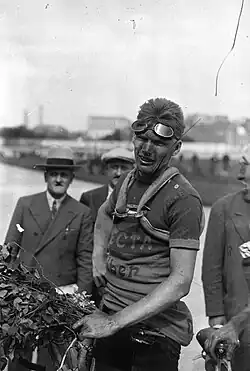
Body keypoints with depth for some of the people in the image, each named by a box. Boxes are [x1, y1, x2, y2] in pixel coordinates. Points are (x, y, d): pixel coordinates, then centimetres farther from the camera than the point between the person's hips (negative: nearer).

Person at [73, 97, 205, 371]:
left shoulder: (183, 199, -15)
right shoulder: (126, 182, 6)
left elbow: (180, 282, -21)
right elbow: (105, 213, 30)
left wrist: (115, 322, -24)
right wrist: (98, 256, 14)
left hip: (155, 331, -6)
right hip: (110, 319, 6)